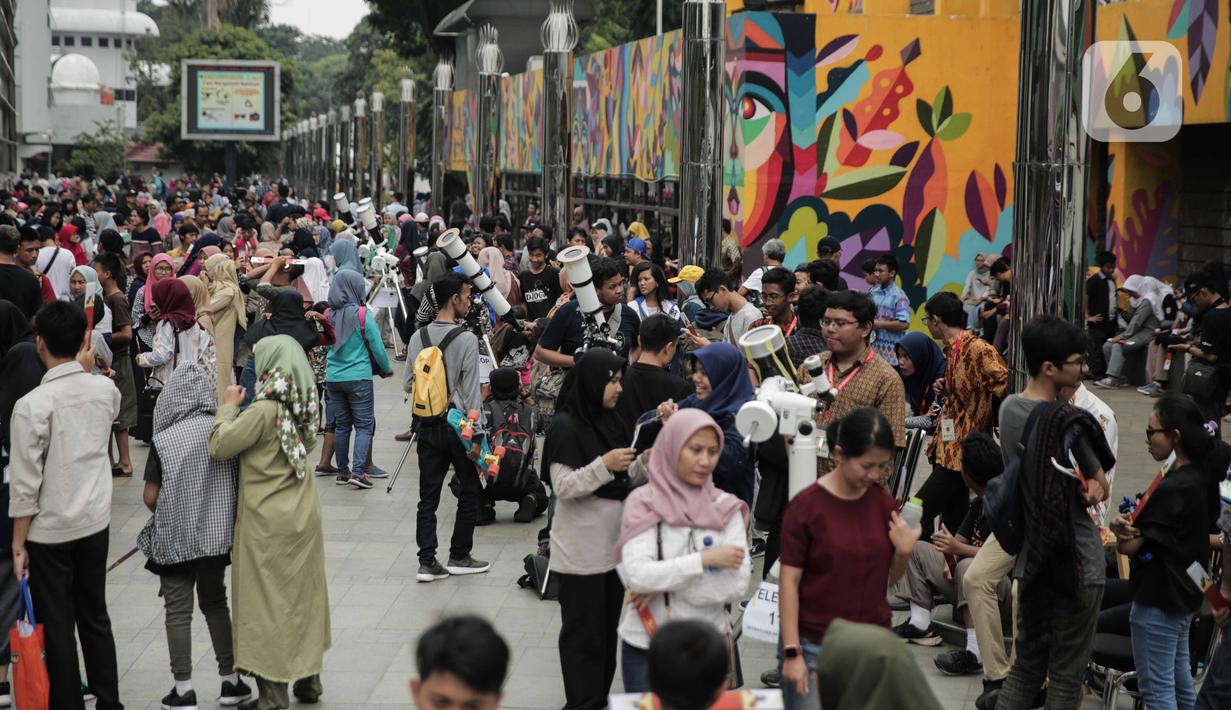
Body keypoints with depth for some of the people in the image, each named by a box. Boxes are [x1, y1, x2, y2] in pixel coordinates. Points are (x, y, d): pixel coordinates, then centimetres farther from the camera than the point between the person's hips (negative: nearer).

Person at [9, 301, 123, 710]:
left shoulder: (32, 405, -20)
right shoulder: (106, 389, -6)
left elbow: (24, 485, -16)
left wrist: (18, 543, -7)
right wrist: (86, 370, 20)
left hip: (50, 530, -5)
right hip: (96, 521, 5)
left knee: (57, 628, 7)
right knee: (95, 618, 17)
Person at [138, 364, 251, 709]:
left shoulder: (163, 439, -14)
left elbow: (150, 497, -11)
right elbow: (238, 484, 0)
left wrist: (173, 510, 9)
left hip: (175, 539, -3)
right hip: (217, 535, 3)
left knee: (178, 612, 8)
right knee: (216, 604, 18)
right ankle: (231, 681, 21)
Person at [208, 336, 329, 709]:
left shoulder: (264, 411, -21)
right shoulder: (303, 407, 1)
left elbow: (218, 446, -17)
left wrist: (229, 406, -2)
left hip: (268, 522, -7)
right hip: (304, 515, 7)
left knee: (266, 602, 2)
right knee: (304, 595, 16)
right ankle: (309, 679, 26)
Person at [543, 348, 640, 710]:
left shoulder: (606, 423, 11)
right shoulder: (566, 427, -13)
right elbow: (563, 487, -16)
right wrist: (604, 465, -26)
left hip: (613, 545, 8)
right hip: (582, 553, -8)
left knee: (608, 629, 13)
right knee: (583, 633, 0)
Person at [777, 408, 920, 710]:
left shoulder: (883, 502, 3)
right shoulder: (807, 506, -9)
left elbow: (890, 577, 12)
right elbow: (789, 583, -8)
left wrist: (904, 551, -9)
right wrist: (791, 653, -11)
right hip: (814, 647, -4)